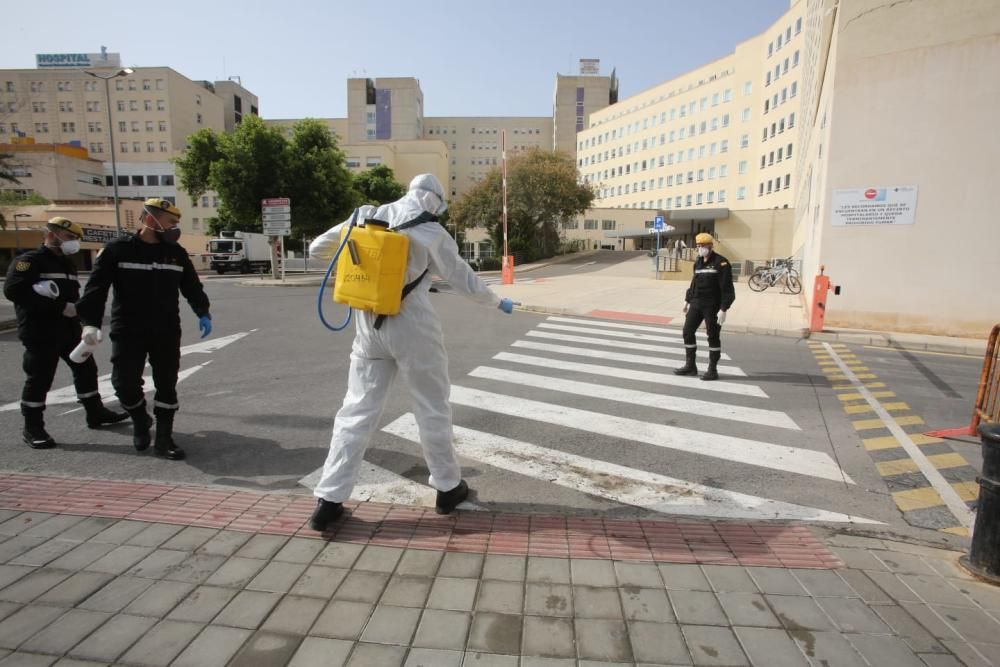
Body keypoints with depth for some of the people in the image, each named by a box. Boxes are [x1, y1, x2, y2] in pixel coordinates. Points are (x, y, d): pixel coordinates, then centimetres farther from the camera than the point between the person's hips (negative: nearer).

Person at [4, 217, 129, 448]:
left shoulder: (67, 263, 16)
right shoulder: (29, 260, -10)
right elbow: (13, 290, -22)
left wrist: (75, 307, 1)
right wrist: (60, 307, -25)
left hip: (69, 329, 8)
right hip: (40, 332, -8)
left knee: (86, 369, 13)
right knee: (39, 379, -2)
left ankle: (95, 413, 26)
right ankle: (32, 428, 11)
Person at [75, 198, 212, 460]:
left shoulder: (176, 253, 6)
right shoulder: (117, 249, -5)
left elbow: (192, 286, 13)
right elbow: (96, 288, -7)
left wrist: (203, 313, 0)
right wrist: (90, 323, -16)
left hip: (167, 333, 3)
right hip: (128, 333, -3)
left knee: (167, 385, 4)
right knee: (125, 384, -2)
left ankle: (164, 438, 14)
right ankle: (140, 421, 29)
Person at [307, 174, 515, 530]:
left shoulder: (369, 217, 6)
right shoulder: (432, 234, -6)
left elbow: (317, 249, 12)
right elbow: (465, 281, 0)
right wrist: (498, 302, 17)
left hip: (369, 325, 4)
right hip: (413, 328, -4)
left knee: (357, 411, 9)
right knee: (433, 408, 12)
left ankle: (329, 500, 10)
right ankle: (448, 487, 26)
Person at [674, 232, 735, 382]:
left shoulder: (721, 263, -11)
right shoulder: (698, 262, 12)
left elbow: (727, 288, -15)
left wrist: (723, 309, -20)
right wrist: (687, 300, 20)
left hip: (712, 306, -7)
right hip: (696, 304, 7)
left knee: (713, 336, 1)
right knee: (687, 332, 6)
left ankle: (712, 370, 11)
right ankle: (690, 366, 17)